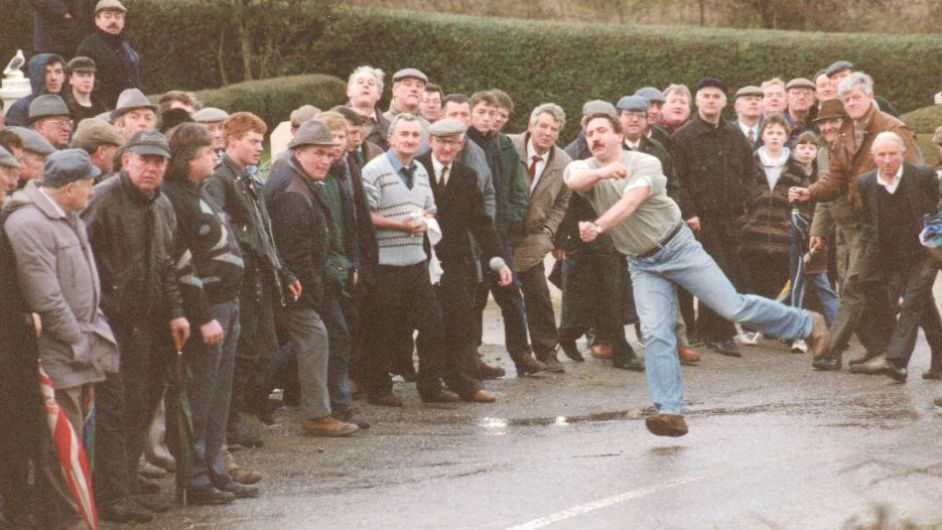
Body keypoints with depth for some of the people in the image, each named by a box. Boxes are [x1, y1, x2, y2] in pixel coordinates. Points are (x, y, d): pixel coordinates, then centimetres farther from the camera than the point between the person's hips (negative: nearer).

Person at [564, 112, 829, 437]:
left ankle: (807, 325, 15)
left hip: (677, 248, -4)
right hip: (642, 264, 4)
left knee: (733, 307, -3)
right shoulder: (585, 169, -2)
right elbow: (573, 181, -27)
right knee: (654, 334, -9)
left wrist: (598, 227, -50)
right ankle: (671, 413, -9)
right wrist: (602, 172, -49)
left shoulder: (645, 164, -15)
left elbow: (630, 202, -33)